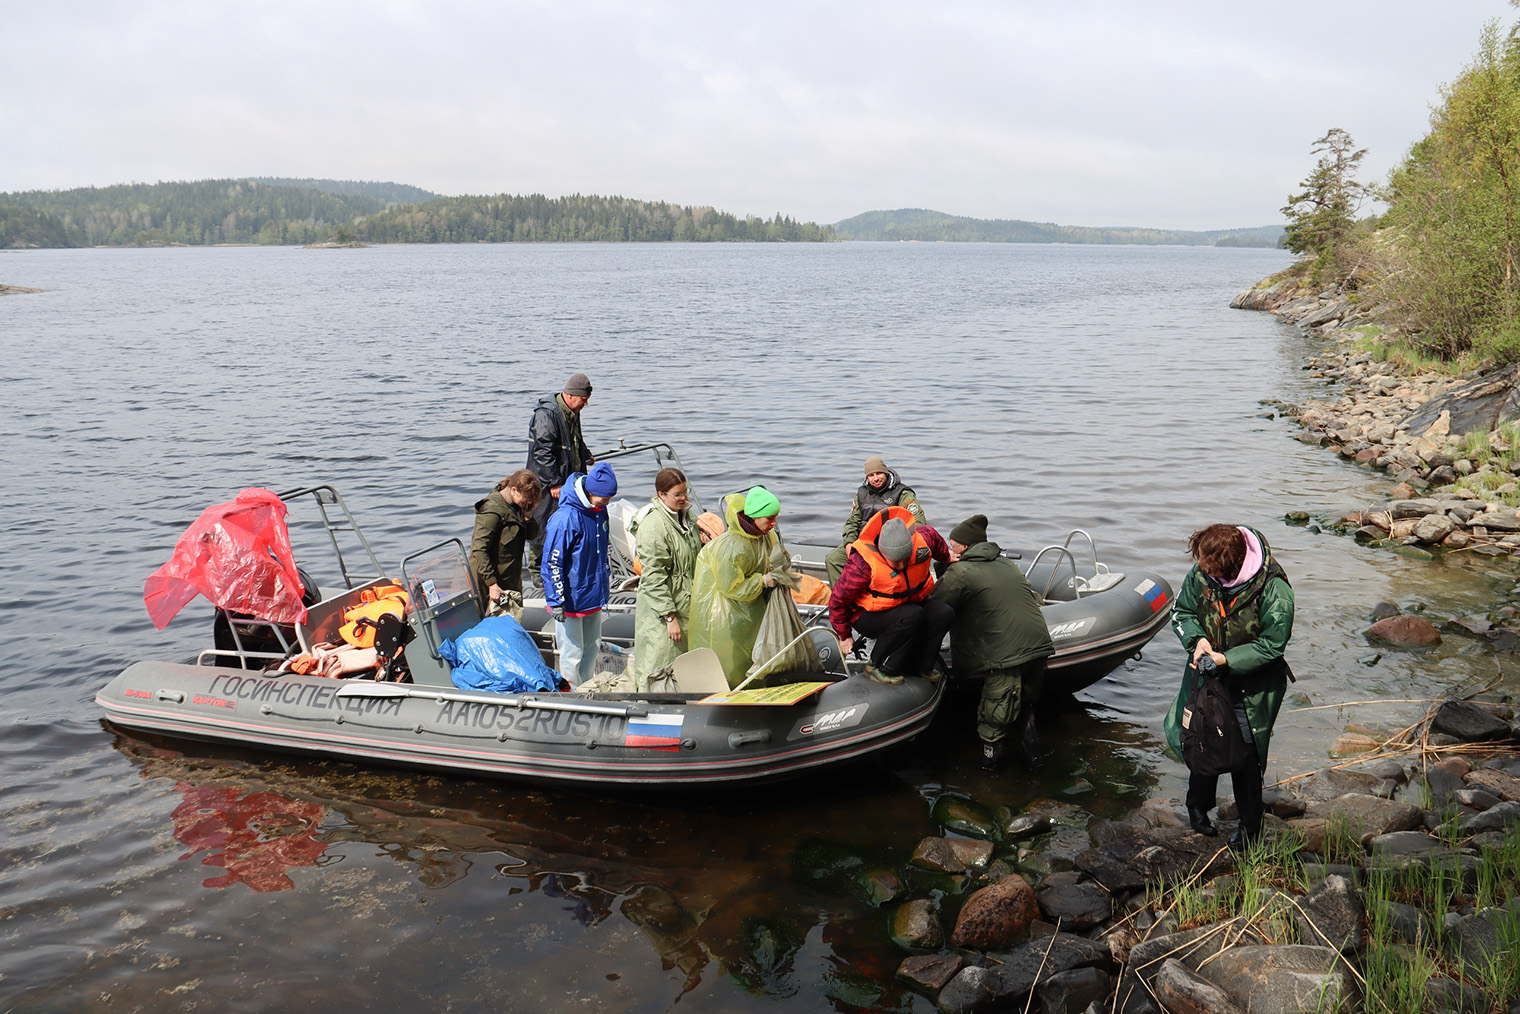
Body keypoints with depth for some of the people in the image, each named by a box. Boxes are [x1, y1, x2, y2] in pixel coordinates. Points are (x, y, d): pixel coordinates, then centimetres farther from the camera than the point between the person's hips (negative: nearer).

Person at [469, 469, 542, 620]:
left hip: (511, 580, 9)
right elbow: (479, 550, -25)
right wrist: (492, 584, -27)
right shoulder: (493, 511, -21)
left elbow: (532, 534, 14)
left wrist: (527, 516, -7)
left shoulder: (516, 507, 5)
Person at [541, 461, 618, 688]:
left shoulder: (600, 512, 3)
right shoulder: (565, 518, -22)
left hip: (594, 595, 8)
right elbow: (551, 563, -19)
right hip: (571, 600, -8)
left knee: (592, 649, 17)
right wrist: (556, 601, -18)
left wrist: (606, 582, 24)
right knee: (572, 653, 2)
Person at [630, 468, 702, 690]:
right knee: (661, 666, 1)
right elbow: (654, 578, -22)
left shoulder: (686, 515, 5)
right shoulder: (652, 526, -21)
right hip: (660, 607, -8)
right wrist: (670, 617, -22)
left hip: (687, 603, 8)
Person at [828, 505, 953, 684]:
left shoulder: (922, 540, -19)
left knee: (944, 614, -19)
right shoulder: (862, 563, -31)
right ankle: (878, 668, -20)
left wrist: (947, 557, 28)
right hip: (869, 615, -6)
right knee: (913, 616, -33)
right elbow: (838, 599, -18)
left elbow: (934, 536, 9)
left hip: (909, 603, 6)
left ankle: (919, 666, -3)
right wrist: (844, 636, -7)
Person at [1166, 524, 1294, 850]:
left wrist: (1226, 660, -26)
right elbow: (1181, 611, 2)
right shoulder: (1200, 575, -14)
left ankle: (1250, 826, 26)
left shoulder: (1274, 590, -26)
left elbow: (1271, 645, -18)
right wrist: (1197, 639, -18)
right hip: (1207, 673, 4)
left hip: (1252, 684, -4)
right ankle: (1198, 805, 42)